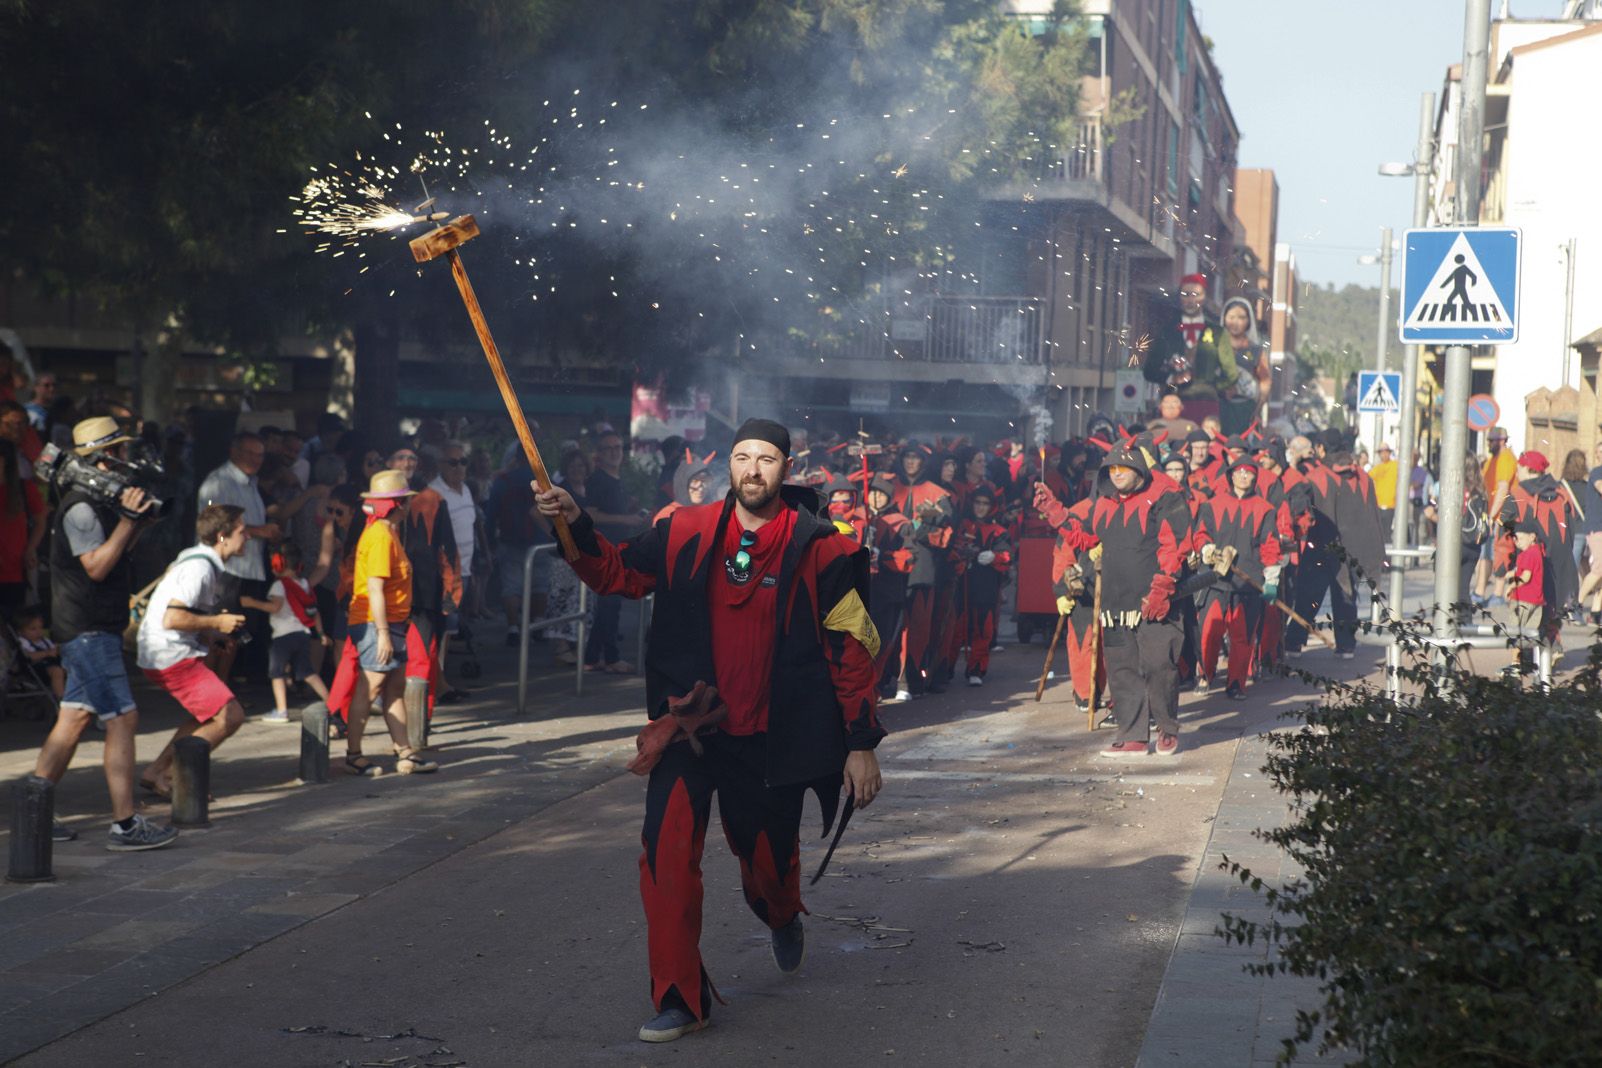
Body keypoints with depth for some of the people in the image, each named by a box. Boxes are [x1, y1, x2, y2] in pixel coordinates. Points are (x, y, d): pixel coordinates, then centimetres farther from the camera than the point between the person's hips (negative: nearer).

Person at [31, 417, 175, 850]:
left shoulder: (97, 502, 17)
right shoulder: (80, 508, -16)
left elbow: (113, 554, 25)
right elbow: (96, 566, -21)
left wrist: (138, 520, 11)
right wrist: (128, 518, -23)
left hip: (90, 630, 10)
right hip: (87, 630, -10)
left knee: (73, 719, 11)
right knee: (123, 720, -11)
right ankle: (125, 825, -10)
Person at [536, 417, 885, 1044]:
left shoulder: (819, 549, -8)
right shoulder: (687, 534, -2)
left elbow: (852, 649, -4)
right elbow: (617, 573, 8)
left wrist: (861, 744, -5)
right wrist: (577, 528, -11)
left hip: (773, 738, -1)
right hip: (692, 724, 1)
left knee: (767, 861, 14)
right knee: (667, 848, -17)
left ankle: (784, 920, 54)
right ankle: (679, 999, -4)